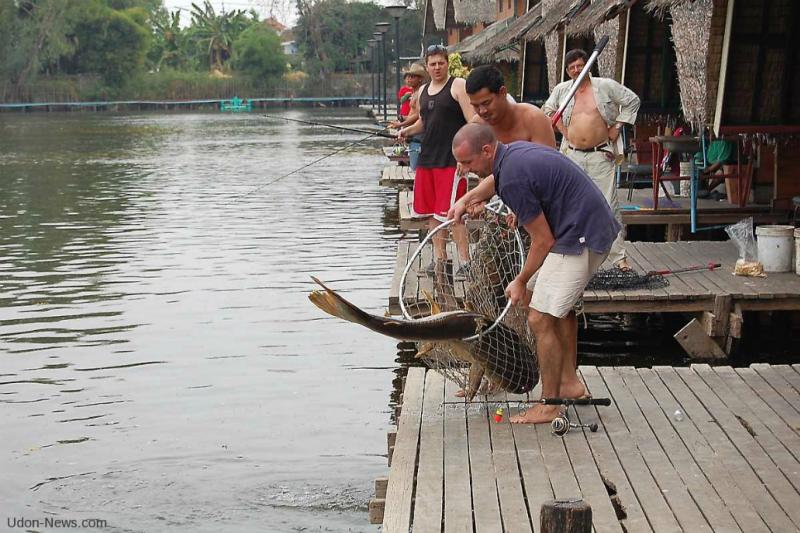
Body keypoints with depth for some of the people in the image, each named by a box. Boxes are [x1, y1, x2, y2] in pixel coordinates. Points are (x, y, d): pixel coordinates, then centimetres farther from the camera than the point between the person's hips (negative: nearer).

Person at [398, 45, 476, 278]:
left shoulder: (458, 86, -5)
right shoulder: (423, 91, 16)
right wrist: (408, 130, 8)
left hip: (451, 159, -7)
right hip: (427, 158, 7)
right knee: (433, 212, 12)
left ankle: (465, 262, -4)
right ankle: (439, 257, 23)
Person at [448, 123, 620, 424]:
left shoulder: (513, 179, -24)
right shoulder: (513, 151, 6)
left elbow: (543, 240, -17)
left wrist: (521, 282, -5)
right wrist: (467, 199, 29)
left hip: (580, 237, -11)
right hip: (596, 228, 11)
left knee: (541, 318, -9)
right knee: (560, 303, 26)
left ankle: (549, 406, 0)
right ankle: (570, 382, 35)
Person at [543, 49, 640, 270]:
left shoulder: (605, 86, 0)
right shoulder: (561, 90, 8)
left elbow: (632, 101, 7)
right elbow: (548, 109, 25)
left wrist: (617, 127, 2)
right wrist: (562, 129, 11)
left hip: (600, 155, -3)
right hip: (572, 155, 3)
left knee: (609, 206, -4)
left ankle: (618, 256, -2)